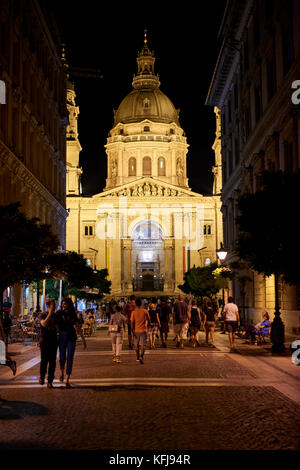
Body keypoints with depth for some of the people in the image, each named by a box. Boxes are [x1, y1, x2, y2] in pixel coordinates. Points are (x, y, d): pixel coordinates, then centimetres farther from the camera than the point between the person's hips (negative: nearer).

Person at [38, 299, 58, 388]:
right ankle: (42, 377, 24)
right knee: (44, 360, -2)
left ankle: (50, 382, 4)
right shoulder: (42, 314, -5)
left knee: (52, 361, -1)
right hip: (44, 340, -4)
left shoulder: (55, 315, 10)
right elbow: (44, 324, -24)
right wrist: (50, 314, -25)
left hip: (53, 340, 4)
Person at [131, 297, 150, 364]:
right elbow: (148, 320, 6)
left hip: (136, 330, 1)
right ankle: (141, 356, -22)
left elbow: (132, 322, -9)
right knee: (143, 344, -3)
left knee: (136, 344, 17)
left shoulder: (133, 312, -5)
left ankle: (138, 357, 29)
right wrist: (147, 324, 26)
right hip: (143, 330, -1)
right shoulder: (145, 311, -3)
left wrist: (132, 330, -5)